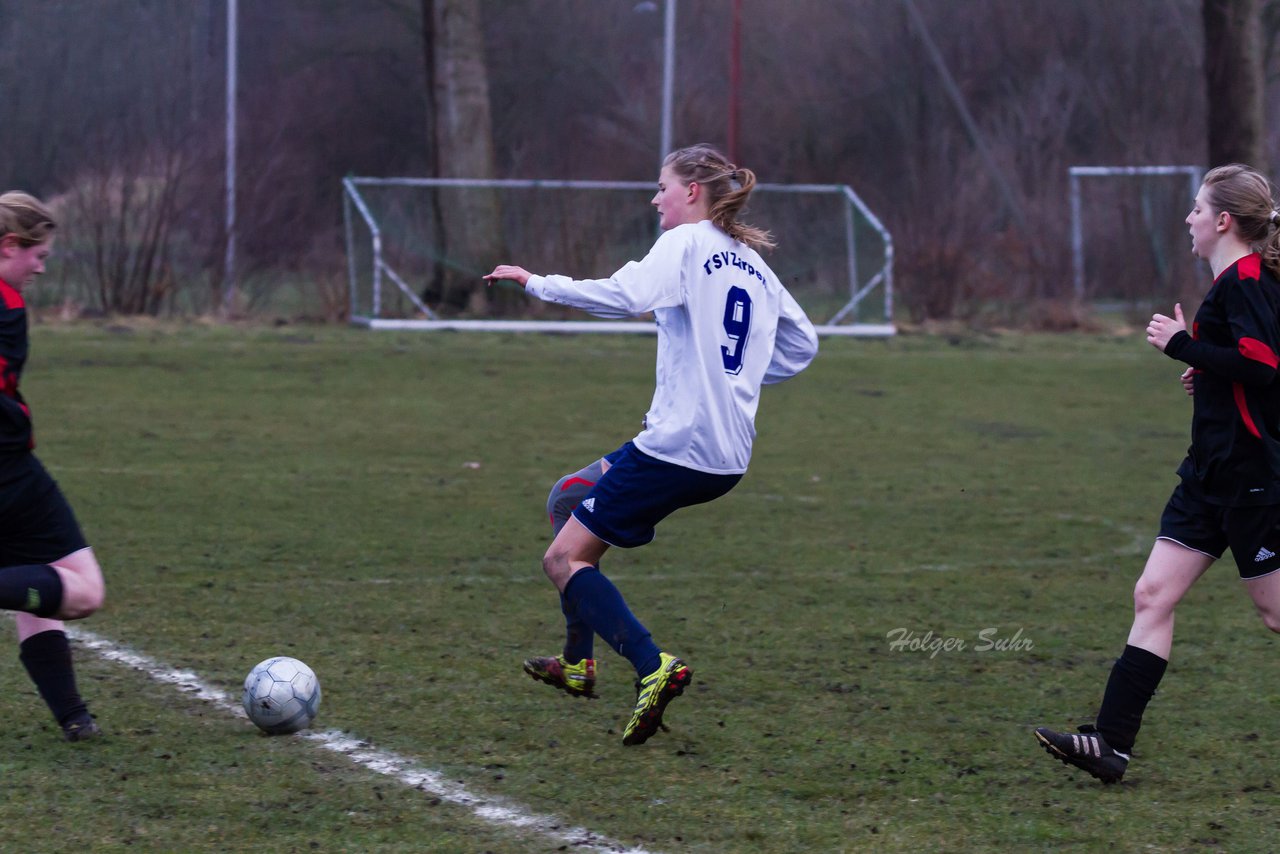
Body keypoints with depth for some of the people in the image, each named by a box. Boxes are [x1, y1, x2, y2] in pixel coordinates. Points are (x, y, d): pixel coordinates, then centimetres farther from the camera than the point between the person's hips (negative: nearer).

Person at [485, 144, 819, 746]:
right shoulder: (753, 263, 17)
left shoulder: (685, 245, -7)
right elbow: (801, 344, 25)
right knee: (571, 498, 25)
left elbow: (623, 295, -25)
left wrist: (536, 284, -19)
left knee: (565, 559, -4)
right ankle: (577, 663, 25)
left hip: (678, 444, -9)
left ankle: (653, 667, -23)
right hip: (729, 456, 9)